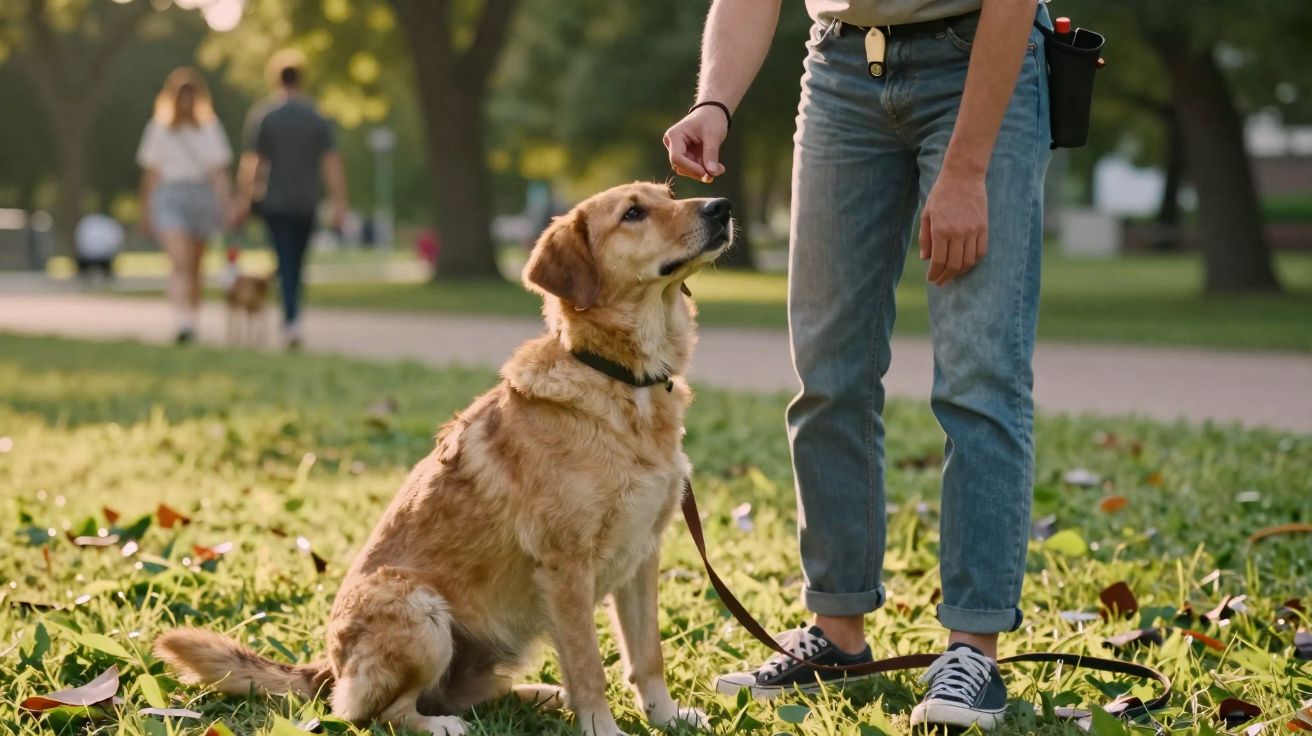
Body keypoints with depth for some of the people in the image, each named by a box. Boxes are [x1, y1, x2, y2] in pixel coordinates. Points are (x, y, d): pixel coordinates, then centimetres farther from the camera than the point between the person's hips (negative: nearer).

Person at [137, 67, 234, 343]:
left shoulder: (210, 128, 8)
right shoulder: (158, 129, 9)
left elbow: (219, 171, 3)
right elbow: (150, 173, 11)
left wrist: (226, 206, -8)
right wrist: (145, 210, 11)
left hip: (202, 195, 2)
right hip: (169, 196, -2)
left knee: (194, 267, 9)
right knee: (180, 262, -18)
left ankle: (192, 322, 19)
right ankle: (183, 323, -30)